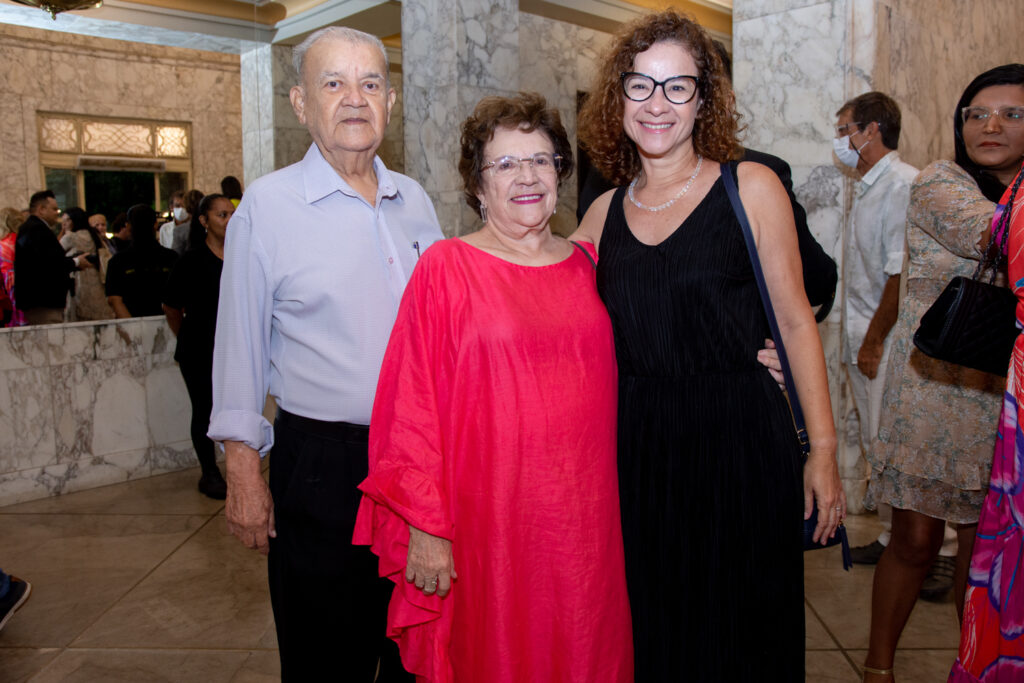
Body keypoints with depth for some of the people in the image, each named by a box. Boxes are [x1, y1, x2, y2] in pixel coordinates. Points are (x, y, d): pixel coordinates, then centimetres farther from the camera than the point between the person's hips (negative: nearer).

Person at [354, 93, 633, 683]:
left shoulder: (586, 264, 8)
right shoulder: (445, 268, -6)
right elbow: (413, 406, -8)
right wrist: (425, 526, -10)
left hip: (585, 520, 4)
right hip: (488, 522, -4)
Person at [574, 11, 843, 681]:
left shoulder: (750, 186, -2)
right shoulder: (605, 212, 7)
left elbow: (795, 322, -2)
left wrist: (823, 450, -5)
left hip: (739, 440, -2)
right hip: (636, 448, 3)